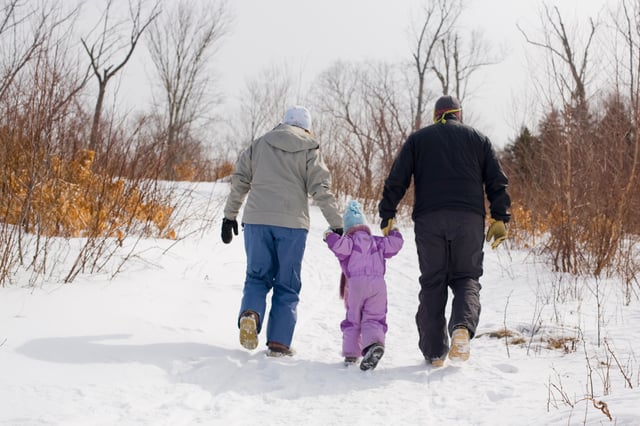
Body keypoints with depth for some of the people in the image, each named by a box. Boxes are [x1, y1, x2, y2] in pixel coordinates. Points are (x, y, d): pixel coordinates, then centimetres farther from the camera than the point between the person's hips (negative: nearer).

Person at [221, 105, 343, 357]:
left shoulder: (260, 144, 10)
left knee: (257, 276, 14)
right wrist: (337, 225, 2)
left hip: (256, 221, 2)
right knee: (287, 285, 8)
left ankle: (250, 313, -16)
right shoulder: (309, 150, 4)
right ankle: (278, 343, 3)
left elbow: (239, 181, 10)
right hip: (291, 225, -2)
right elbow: (321, 191, -2)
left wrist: (229, 216, 17)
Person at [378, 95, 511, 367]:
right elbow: (497, 181, 9)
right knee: (466, 277, 8)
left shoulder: (418, 139, 14)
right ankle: (462, 327, -22)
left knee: (432, 283, 7)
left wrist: (387, 215, 8)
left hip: (428, 219, 0)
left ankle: (434, 352, 4)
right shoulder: (478, 139, 16)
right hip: (469, 219, 0)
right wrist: (500, 218, 11)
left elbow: (396, 180, 6)